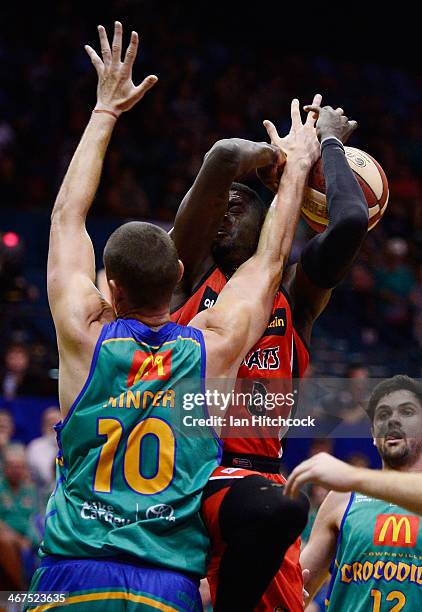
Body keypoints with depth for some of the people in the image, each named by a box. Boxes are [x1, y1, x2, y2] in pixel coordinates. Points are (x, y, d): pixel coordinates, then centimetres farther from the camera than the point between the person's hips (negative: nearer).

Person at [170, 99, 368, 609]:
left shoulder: (293, 293, 13)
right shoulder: (191, 270, 11)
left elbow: (351, 222, -7)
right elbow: (224, 157, -4)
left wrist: (329, 143, 8)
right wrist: (282, 154, 15)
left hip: (250, 475, 0)